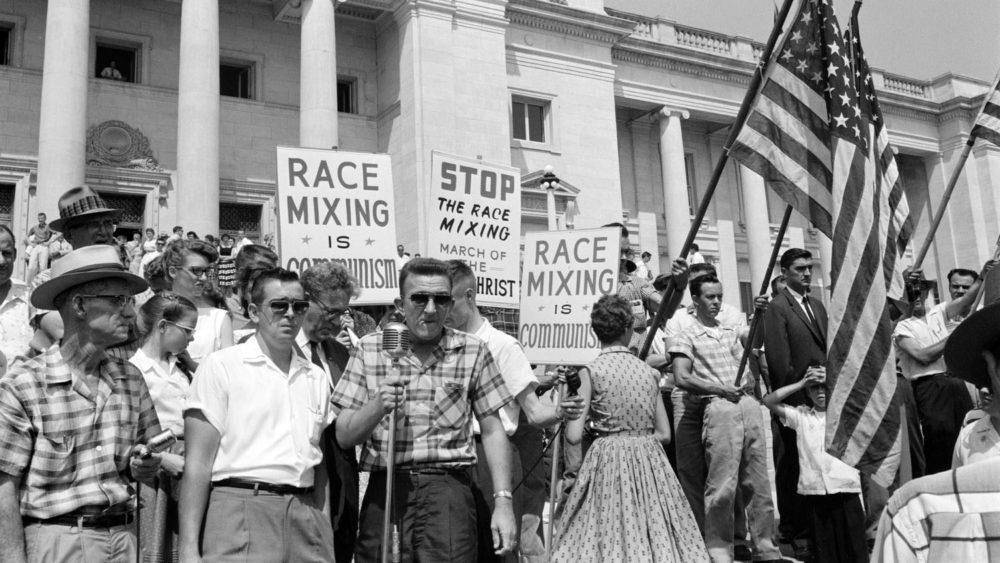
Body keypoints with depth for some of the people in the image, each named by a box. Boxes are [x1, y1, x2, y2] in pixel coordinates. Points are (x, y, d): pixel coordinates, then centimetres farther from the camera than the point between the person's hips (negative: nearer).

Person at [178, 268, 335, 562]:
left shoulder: (317, 377, 13)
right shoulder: (221, 366, -1)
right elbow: (197, 463, -6)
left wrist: (322, 527, 10)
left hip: (306, 516, 4)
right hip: (241, 512, -4)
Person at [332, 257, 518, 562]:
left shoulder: (472, 351, 3)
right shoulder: (368, 349, 5)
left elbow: (492, 431, 6)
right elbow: (344, 437, 4)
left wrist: (503, 501, -1)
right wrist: (378, 405, -15)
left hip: (447, 489, -1)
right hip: (383, 489, 2)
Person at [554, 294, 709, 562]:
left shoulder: (591, 372, -5)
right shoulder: (649, 371, 6)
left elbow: (574, 436, -9)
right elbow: (664, 434, 7)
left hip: (608, 459, -3)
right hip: (649, 458, 4)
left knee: (606, 530, 4)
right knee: (656, 531, 12)